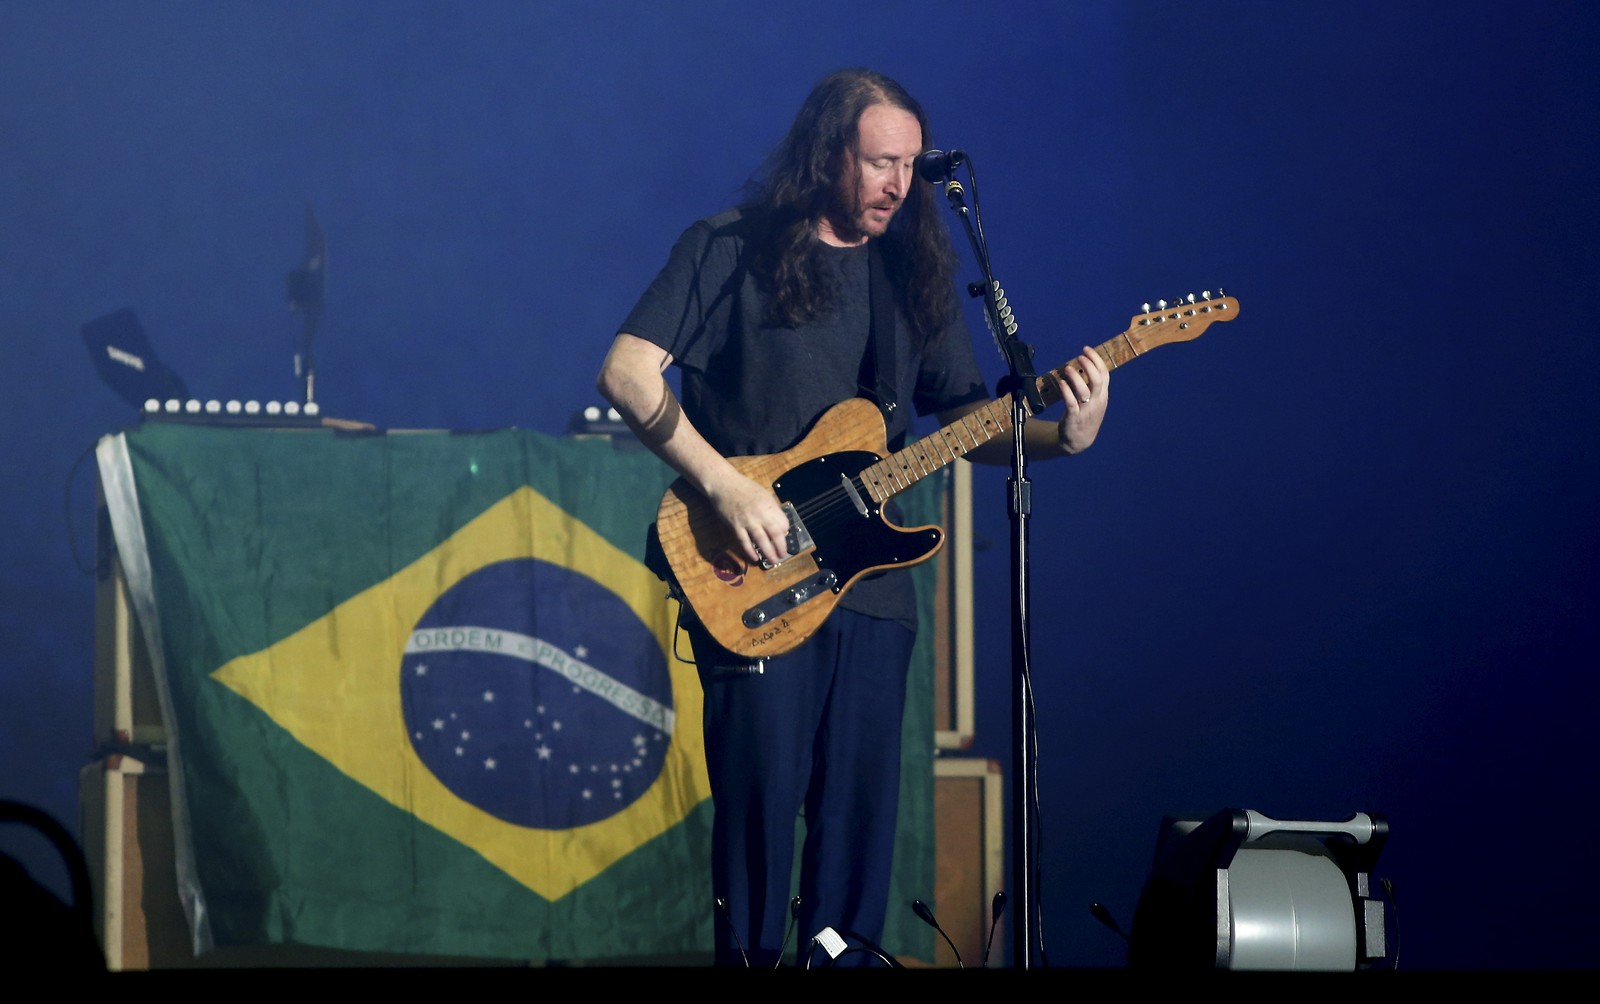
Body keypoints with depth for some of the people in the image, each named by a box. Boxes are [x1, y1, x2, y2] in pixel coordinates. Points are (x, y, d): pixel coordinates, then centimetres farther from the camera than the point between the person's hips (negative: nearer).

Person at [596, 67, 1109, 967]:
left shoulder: (914, 274, 14)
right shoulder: (730, 250, -1)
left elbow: (967, 416, 12)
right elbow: (627, 371, -7)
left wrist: (1062, 435, -8)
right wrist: (723, 483, -16)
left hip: (873, 583, 5)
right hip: (755, 583, -5)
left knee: (863, 807, 5)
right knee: (763, 792, -7)